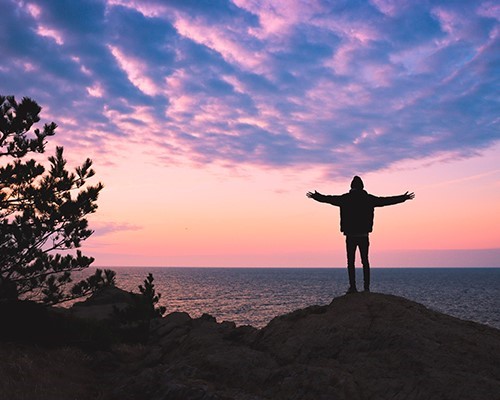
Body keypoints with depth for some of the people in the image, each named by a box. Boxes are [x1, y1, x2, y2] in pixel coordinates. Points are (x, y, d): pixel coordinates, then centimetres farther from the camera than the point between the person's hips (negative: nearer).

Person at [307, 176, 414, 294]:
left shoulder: (345, 198, -1)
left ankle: (353, 286, -4)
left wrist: (316, 196, 24)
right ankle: (367, 287, 5)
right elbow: (386, 200, 8)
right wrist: (404, 198, 19)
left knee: (351, 262, 1)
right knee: (365, 261, 8)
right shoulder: (369, 199, 2)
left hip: (350, 236, -2)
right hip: (364, 235, 2)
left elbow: (329, 199, 8)